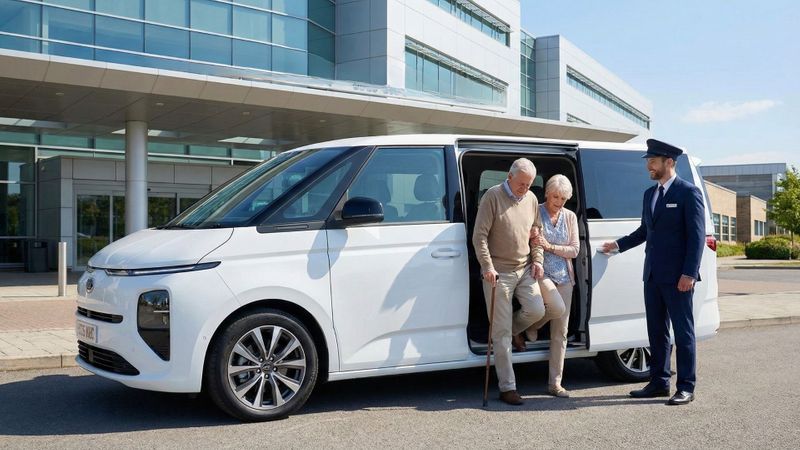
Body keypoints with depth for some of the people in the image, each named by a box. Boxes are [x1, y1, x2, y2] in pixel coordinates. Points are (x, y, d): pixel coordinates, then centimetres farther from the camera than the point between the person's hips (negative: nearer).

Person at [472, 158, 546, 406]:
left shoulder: (531, 199, 10)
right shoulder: (493, 196, -8)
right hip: (498, 273, -5)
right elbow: (479, 236, -11)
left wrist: (537, 260, 5)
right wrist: (488, 267, -18)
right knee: (502, 333, -2)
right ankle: (507, 387, 5)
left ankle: (510, 331, 22)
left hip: (525, 270, 5)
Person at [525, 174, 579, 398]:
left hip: (564, 276, 4)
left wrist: (549, 247, -9)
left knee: (560, 332, 3)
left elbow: (574, 250, 4)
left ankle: (555, 383, 11)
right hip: (540, 272, -4)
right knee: (558, 308, -30)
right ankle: (531, 325, 4)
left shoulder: (570, 217, 8)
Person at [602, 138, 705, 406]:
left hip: (677, 276, -7)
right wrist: (618, 245, 19)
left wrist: (689, 273, -18)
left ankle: (686, 387, 8)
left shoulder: (688, 192, -7)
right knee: (656, 331, 12)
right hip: (653, 274, 8)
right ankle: (659, 382, 21)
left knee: (682, 331, 0)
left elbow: (697, 235, -12)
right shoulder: (650, 194, 15)